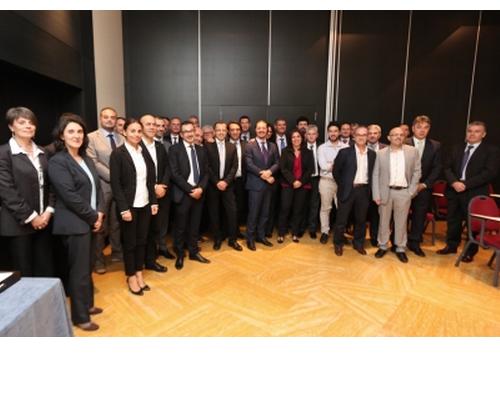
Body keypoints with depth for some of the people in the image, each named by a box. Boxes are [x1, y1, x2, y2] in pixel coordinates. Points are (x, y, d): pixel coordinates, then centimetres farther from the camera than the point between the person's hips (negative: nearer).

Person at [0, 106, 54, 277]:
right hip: (19, 223, -5)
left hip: (43, 220, 5)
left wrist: (48, 211, -3)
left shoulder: (41, 153, 11)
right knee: (23, 272, 5)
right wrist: (30, 217, -13)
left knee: (46, 269, 9)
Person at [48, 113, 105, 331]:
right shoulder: (57, 162, -12)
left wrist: (100, 212, -3)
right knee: (79, 271, 2)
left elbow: (98, 187, 10)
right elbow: (70, 196, -19)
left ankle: (87, 304, 34)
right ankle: (80, 317, 18)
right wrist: (93, 217, -13)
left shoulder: (86, 158, 11)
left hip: (91, 221, 7)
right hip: (74, 224, -7)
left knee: (88, 266, 17)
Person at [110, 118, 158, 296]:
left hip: (145, 205, 5)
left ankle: (139, 273, 28)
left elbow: (150, 180, 10)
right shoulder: (118, 153, -9)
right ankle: (131, 277, 24)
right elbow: (115, 184, -13)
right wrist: (124, 208, -17)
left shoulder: (145, 152, 7)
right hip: (129, 206, -5)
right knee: (129, 242, 8)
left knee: (142, 240, 13)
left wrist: (154, 202, 5)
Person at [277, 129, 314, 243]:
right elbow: (283, 168, -4)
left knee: (298, 209, 5)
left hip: (303, 185, 2)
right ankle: (281, 233, 6)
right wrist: (293, 181, -14)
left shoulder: (308, 152, 8)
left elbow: (310, 169, 1)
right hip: (288, 184, -1)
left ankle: (295, 233, 16)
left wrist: (301, 181, -12)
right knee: (285, 208, -5)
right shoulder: (285, 151, 5)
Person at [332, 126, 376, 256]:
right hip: (348, 190, -3)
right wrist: (342, 185, -2)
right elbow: (336, 170, -1)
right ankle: (338, 244, 20)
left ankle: (358, 243, 29)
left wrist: (369, 188, 6)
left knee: (361, 219, 13)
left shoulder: (372, 154, 6)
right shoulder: (345, 152, -5)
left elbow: (372, 173, 13)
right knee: (342, 219, 4)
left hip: (364, 190, 4)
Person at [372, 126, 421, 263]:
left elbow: (417, 172, 4)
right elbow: (375, 175, 1)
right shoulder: (381, 153, 1)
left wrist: (411, 191, -4)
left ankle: (400, 249, 21)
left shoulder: (412, 151, 2)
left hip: (404, 192, 0)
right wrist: (376, 194, -5)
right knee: (384, 220, 10)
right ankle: (383, 246, 24)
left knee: (401, 222, 9)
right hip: (386, 191, 0)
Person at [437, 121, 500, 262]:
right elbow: (446, 167, 6)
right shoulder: (457, 148, 11)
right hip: (454, 191, 4)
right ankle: (451, 246, 29)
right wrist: (454, 182, -13)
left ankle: (470, 252, 20)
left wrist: (466, 184, -19)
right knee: (453, 220, 13)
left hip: (475, 193, -4)